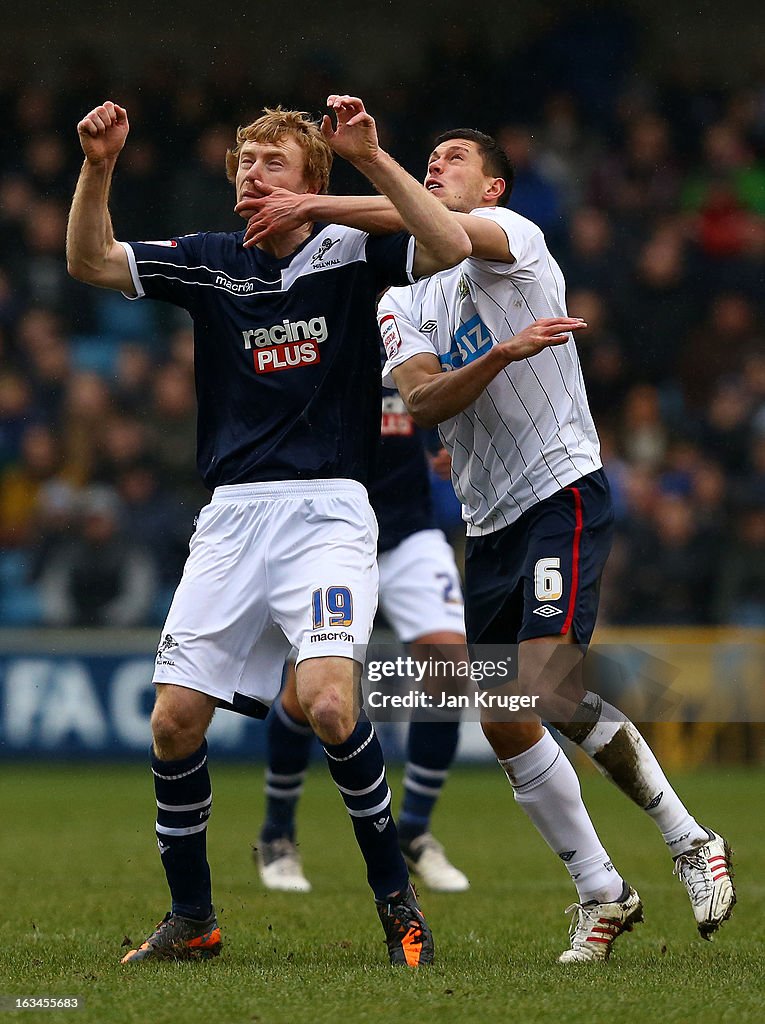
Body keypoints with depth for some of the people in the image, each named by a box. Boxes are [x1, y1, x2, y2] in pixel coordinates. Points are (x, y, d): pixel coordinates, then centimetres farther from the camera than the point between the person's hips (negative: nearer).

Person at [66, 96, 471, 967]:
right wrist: (98, 166, -11)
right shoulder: (209, 262, 10)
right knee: (174, 721, -3)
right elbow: (89, 263, 4)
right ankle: (191, 918, 15)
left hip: (326, 509, -4)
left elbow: (451, 247, -15)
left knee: (329, 704, -23)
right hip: (232, 514, 4)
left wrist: (369, 157, -22)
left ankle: (396, 901, -4)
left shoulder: (351, 252, 2)